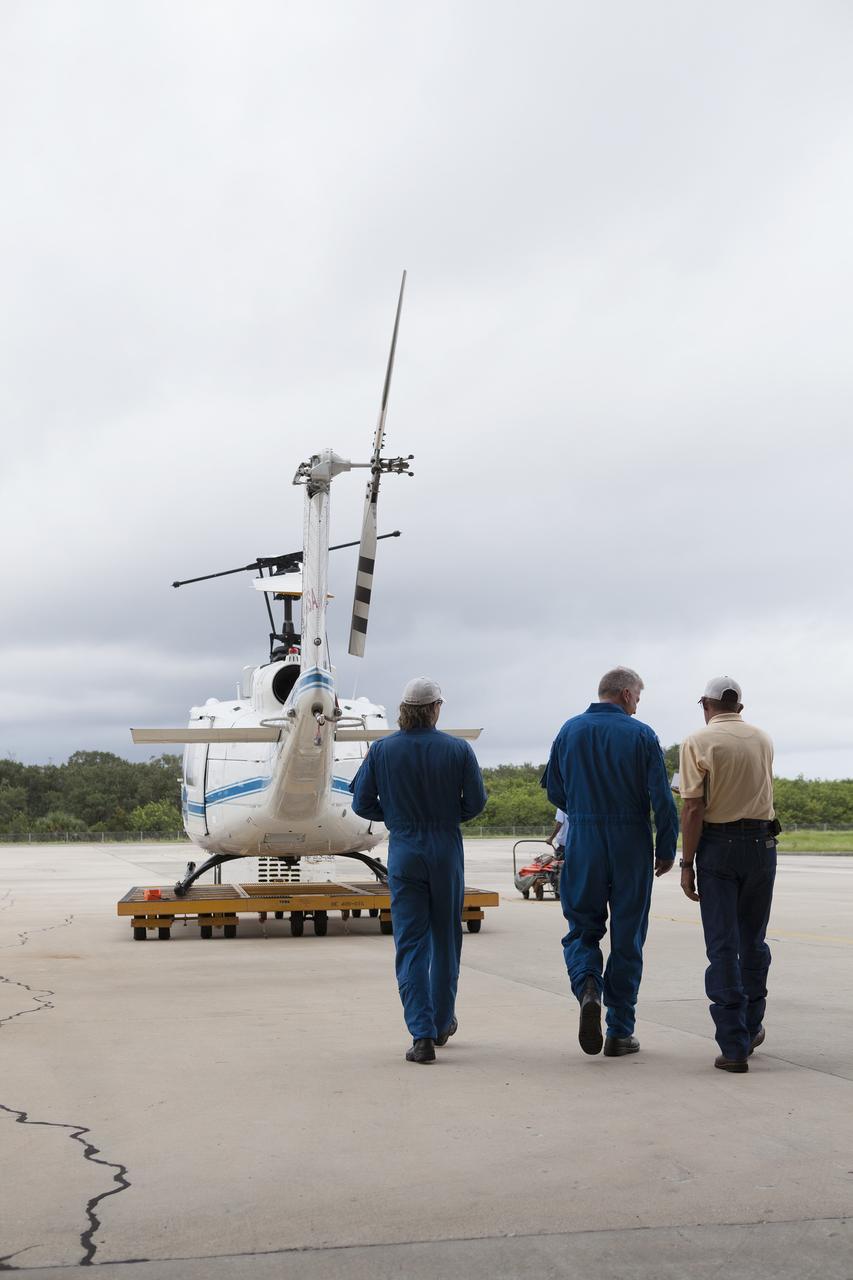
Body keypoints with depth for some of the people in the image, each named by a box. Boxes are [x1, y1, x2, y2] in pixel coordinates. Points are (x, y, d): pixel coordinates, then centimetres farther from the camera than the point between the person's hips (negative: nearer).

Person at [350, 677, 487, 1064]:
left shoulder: (381, 750, -4)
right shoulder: (457, 749, -6)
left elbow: (362, 803, 0)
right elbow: (475, 802, -2)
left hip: (404, 853, 0)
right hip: (447, 851, 0)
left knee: (411, 944, 1)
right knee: (445, 938, 16)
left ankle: (422, 1035, -9)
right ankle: (442, 1023, 29)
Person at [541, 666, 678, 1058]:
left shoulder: (570, 730, 3)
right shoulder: (641, 735, -6)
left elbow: (553, 789, 10)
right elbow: (662, 799, -8)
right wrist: (667, 850, 2)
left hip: (582, 845, 2)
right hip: (631, 846, -2)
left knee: (582, 927, 12)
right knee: (627, 937, 7)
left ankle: (588, 987, -17)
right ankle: (619, 1032, 11)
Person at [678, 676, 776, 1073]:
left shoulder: (697, 743, -7)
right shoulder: (762, 739, 7)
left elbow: (693, 810, -13)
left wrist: (687, 864, -8)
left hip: (717, 846, -3)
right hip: (761, 842, 4)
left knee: (723, 946, -1)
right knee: (753, 941, 17)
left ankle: (734, 1047, -4)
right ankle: (751, 1028, 28)